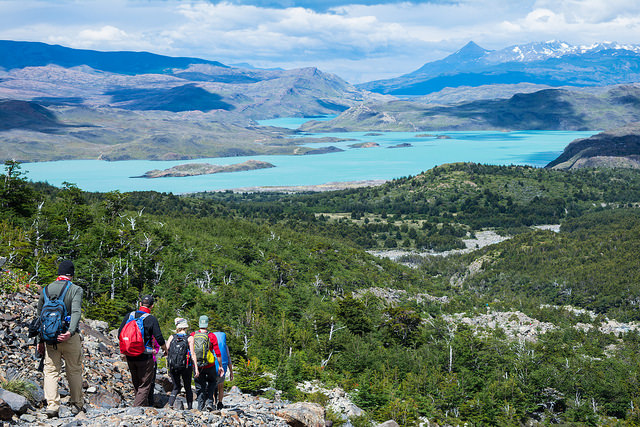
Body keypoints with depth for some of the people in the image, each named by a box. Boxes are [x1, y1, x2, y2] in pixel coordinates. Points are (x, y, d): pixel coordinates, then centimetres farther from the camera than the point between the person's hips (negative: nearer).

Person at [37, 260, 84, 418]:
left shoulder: (45, 290, 10)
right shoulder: (75, 289, -3)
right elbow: (76, 312, -20)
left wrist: (40, 340, 17)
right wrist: (70, 332, -30)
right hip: (70, 338, -3)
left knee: (51, 371, 5)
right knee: (74, 371, 10)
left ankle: (52, 405, -9)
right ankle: (77, 404, 19)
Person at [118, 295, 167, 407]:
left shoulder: (129, 316, 3)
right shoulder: (151, 319, -10)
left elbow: (120, 335, 7)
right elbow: (159, 338, -9)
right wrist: (165, 349, 10)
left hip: (130, 356, 5)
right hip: (145, 356, -5)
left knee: (136, 384, 19)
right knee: (144, 386, 2)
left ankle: (145, 406, 27)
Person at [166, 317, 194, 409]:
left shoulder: (172, 337, 2)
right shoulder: (190, 338, -4)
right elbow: (192, 353, -10)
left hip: (173, 366, 2)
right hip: (186, 367, -2)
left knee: (176, 387, 14)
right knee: (188, 387, 14)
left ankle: (170, 404, -5)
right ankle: (190, 407, 13)